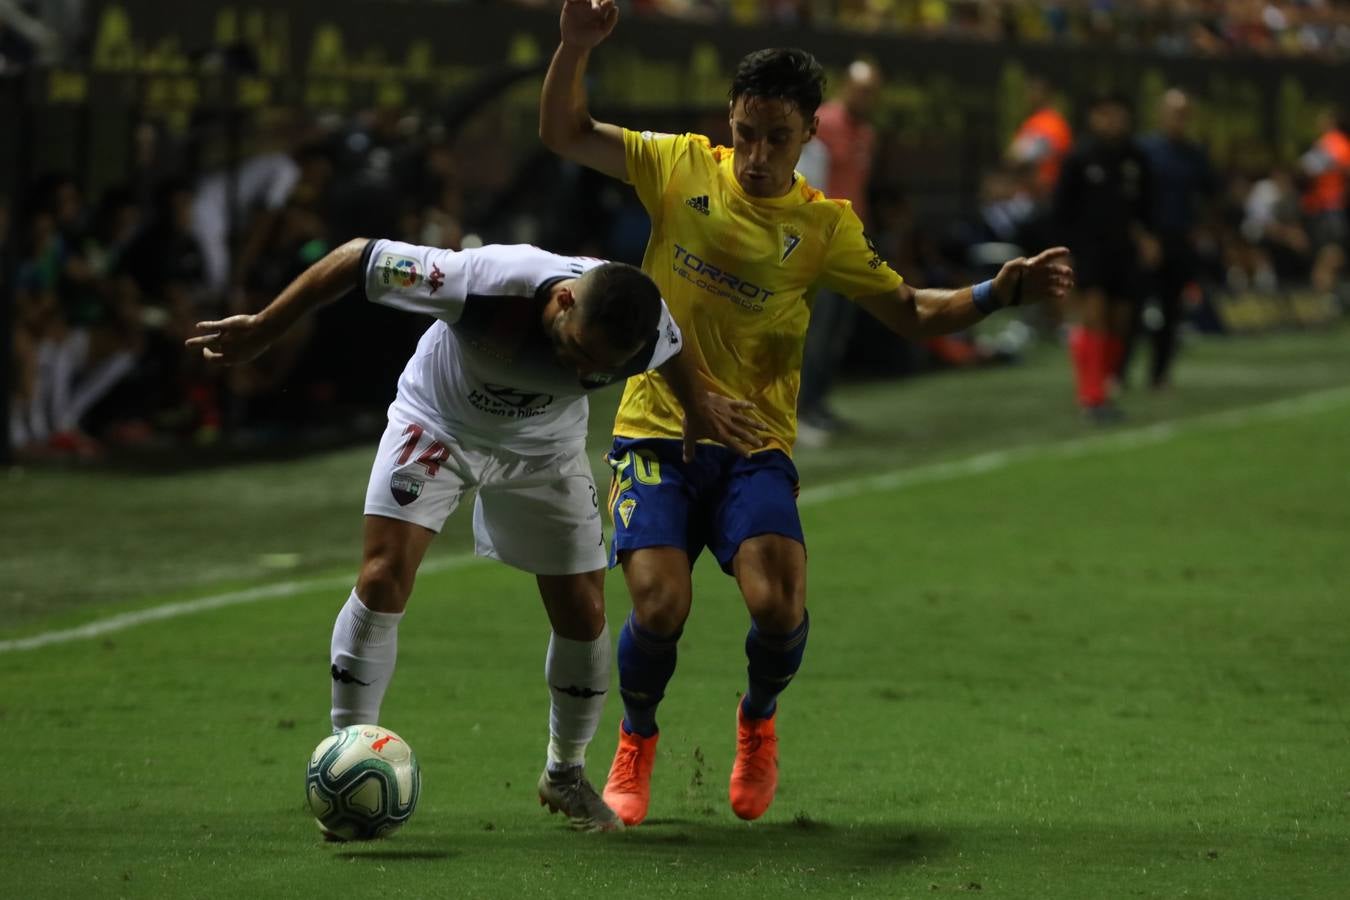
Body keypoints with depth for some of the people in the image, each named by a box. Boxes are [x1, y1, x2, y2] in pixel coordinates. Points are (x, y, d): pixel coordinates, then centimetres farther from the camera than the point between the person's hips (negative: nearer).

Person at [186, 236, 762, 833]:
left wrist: (700, 408, 19)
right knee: (383, 576, -18)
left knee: (583, 613, 0)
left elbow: (672, 355, -2)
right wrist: (261, 331, -22)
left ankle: (565, 774, 24)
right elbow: (357, 258, -31)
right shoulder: (488, 281, -42)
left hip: (544, 447, 3)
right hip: (437, 422, -3)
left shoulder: (645, 331, -30)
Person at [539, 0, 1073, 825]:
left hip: (755, 446, 0)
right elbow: (563, 133, 2)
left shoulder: (826, 226, 2)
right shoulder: (683, 167, 1)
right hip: (657, 432, 0)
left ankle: (759, 724, 13)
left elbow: (909, 313, 6)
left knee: (778, 603, -23)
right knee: (660, 607, -19)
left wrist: (999, 294, -9)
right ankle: (637, 741, 15)